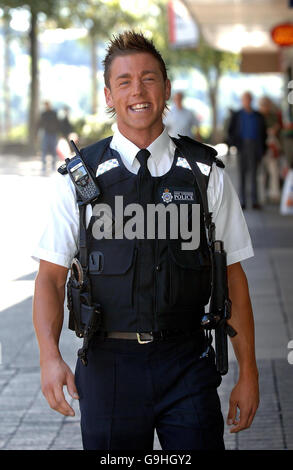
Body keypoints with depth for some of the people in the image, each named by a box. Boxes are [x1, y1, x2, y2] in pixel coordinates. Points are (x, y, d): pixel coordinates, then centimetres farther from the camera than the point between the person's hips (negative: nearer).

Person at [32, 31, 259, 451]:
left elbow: (233, 277, 6)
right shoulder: (80, 177, 1)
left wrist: (248, 373, 3)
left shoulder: (207, 175, 3)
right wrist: (50, 356, -18)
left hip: (187, 365, 1)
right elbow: (51, 277, -1)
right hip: (108, 366, 0)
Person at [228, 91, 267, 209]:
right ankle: (242, 201, 2)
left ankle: (255, 201, -3)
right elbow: (231, 131, 7)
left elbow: (263, 132, 11)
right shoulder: (237, 115, 8)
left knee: (254, 174, -3)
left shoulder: (258, 116, 10)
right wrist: (236, 144, -7)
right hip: (242, 146, 0)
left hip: (255, 146, 0)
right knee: (242, 174, 0)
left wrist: (263, 149, 4)